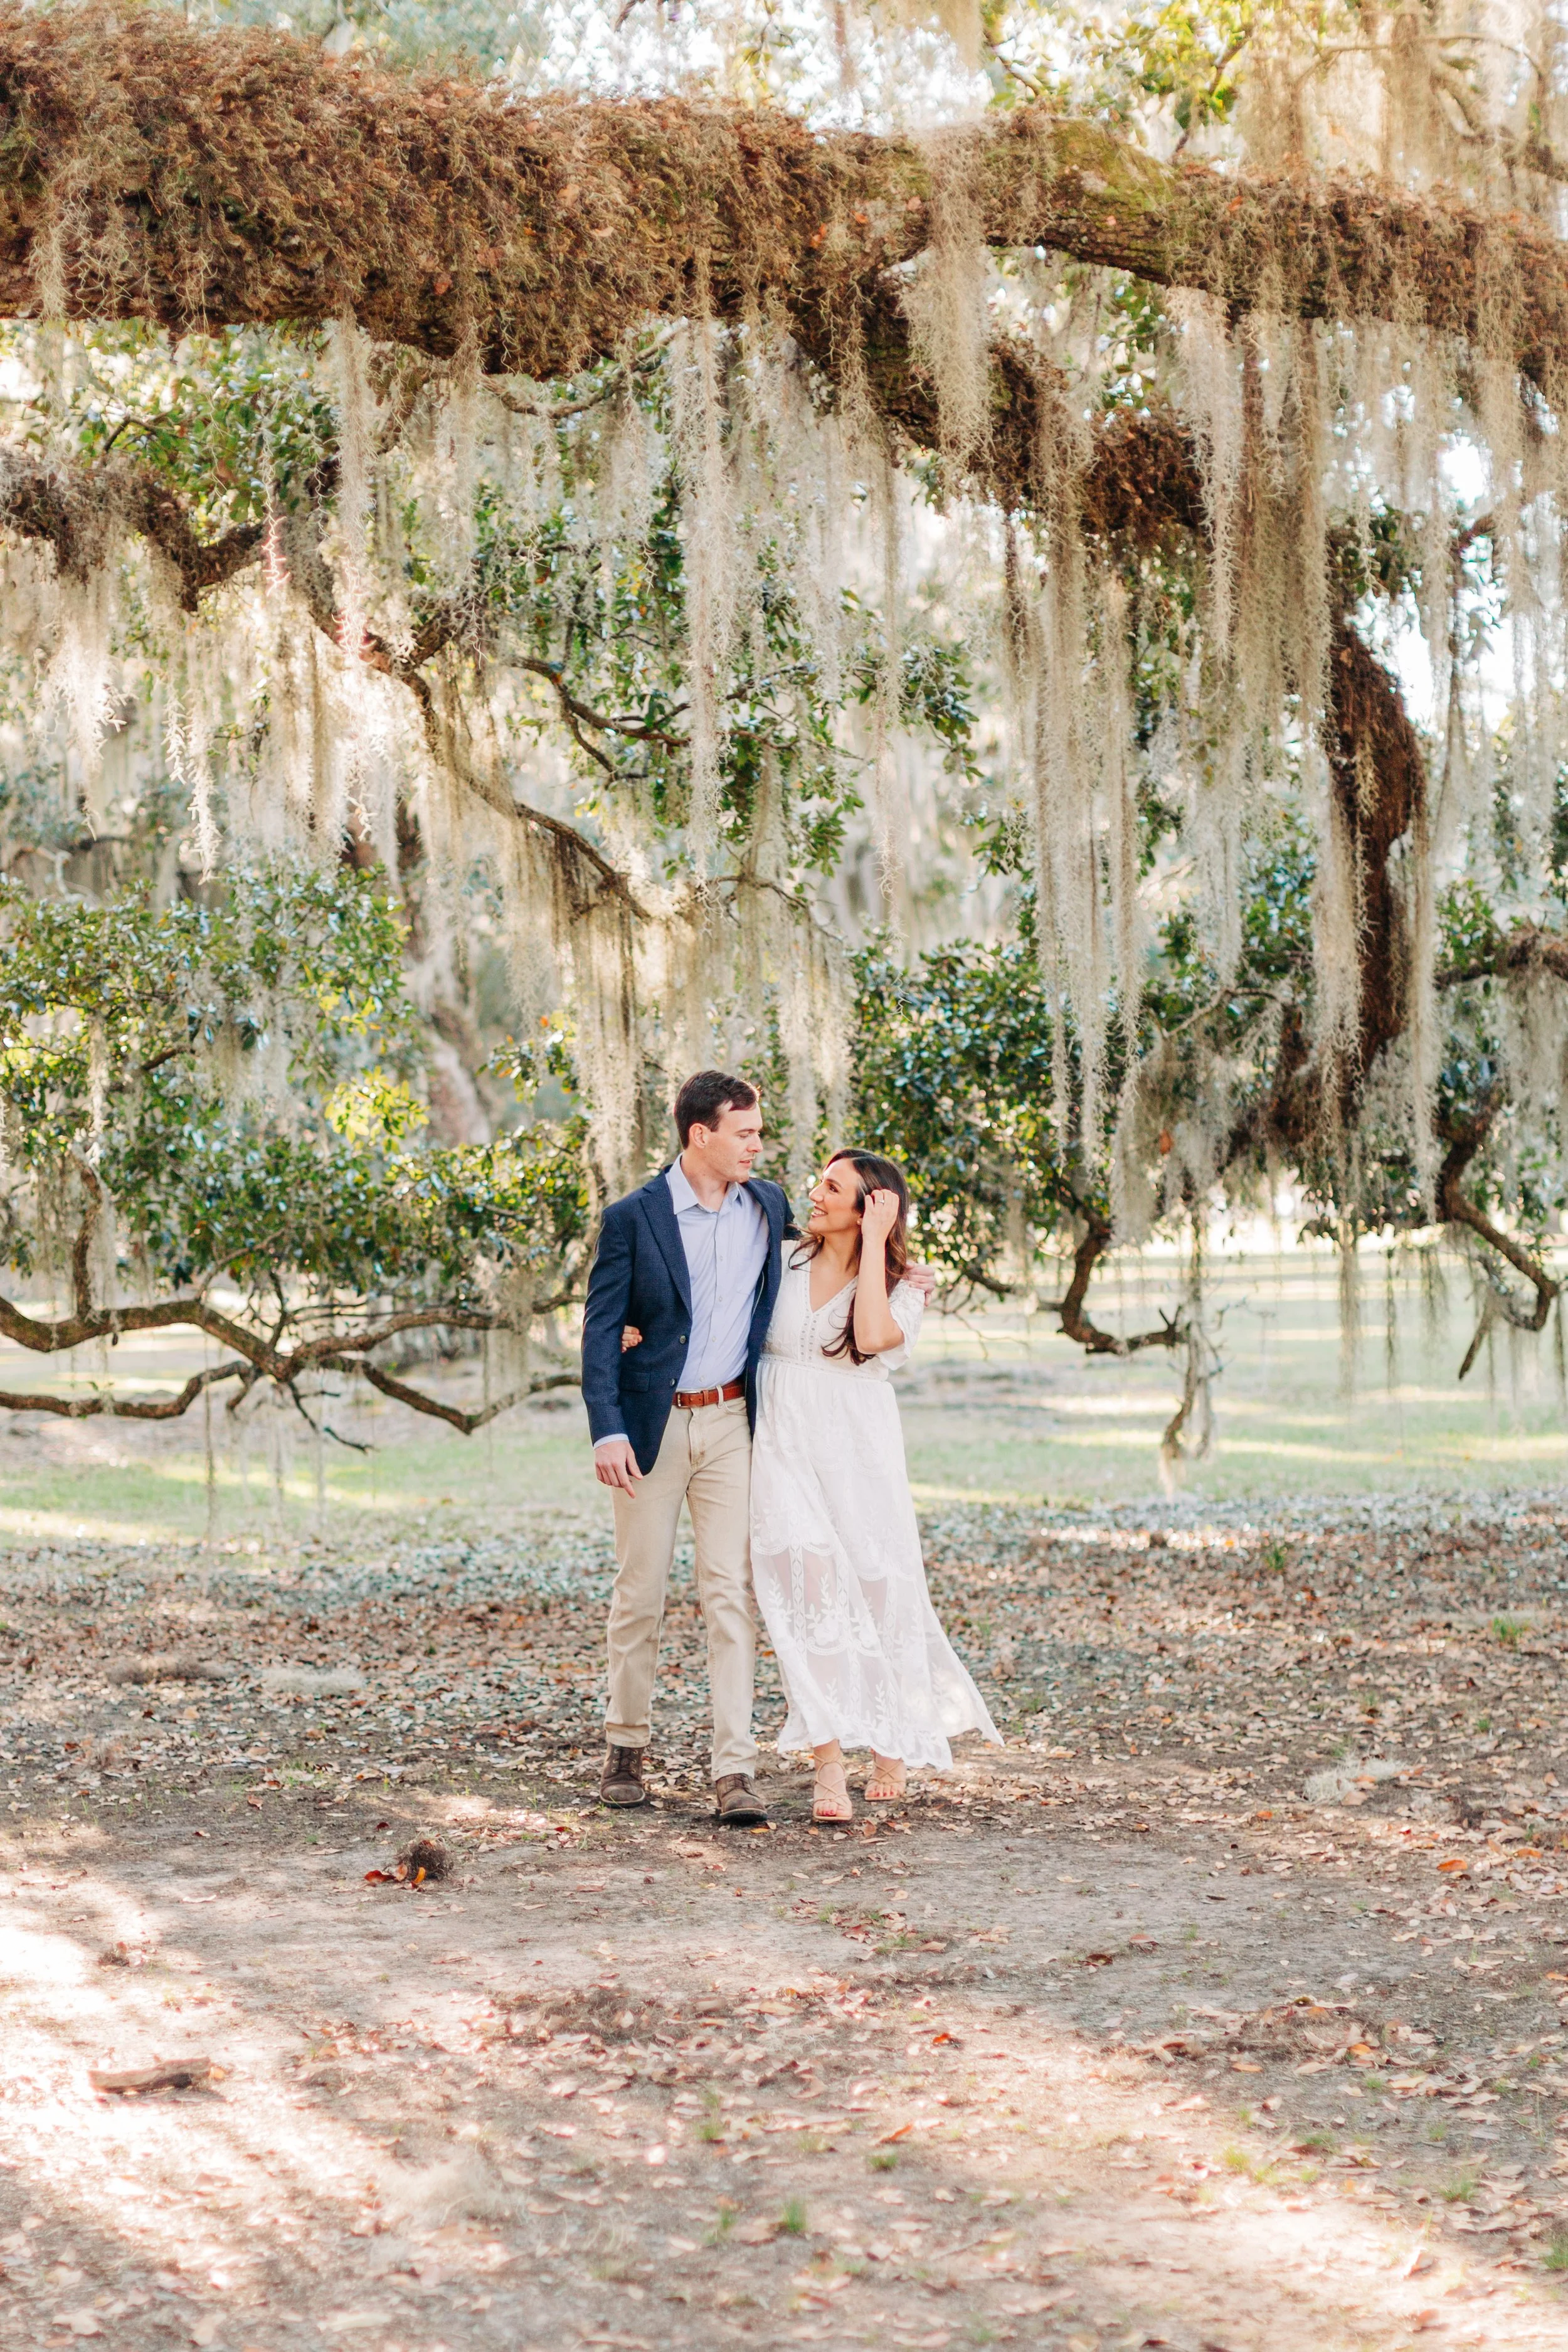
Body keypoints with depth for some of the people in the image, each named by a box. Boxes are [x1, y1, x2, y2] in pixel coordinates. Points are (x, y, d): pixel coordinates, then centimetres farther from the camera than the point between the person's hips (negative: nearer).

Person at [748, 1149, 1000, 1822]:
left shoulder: (901, 1290, 1)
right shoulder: (784, 1265, 9)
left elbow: (873, 1337, -20)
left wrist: (874, 1242, -14)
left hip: (856, 1455, -1)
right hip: (784, 1450, 1)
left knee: (875, 1593, 6)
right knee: (808, 1592, -13)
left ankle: (891, 1747, 33)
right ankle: (829, 1771, -15)